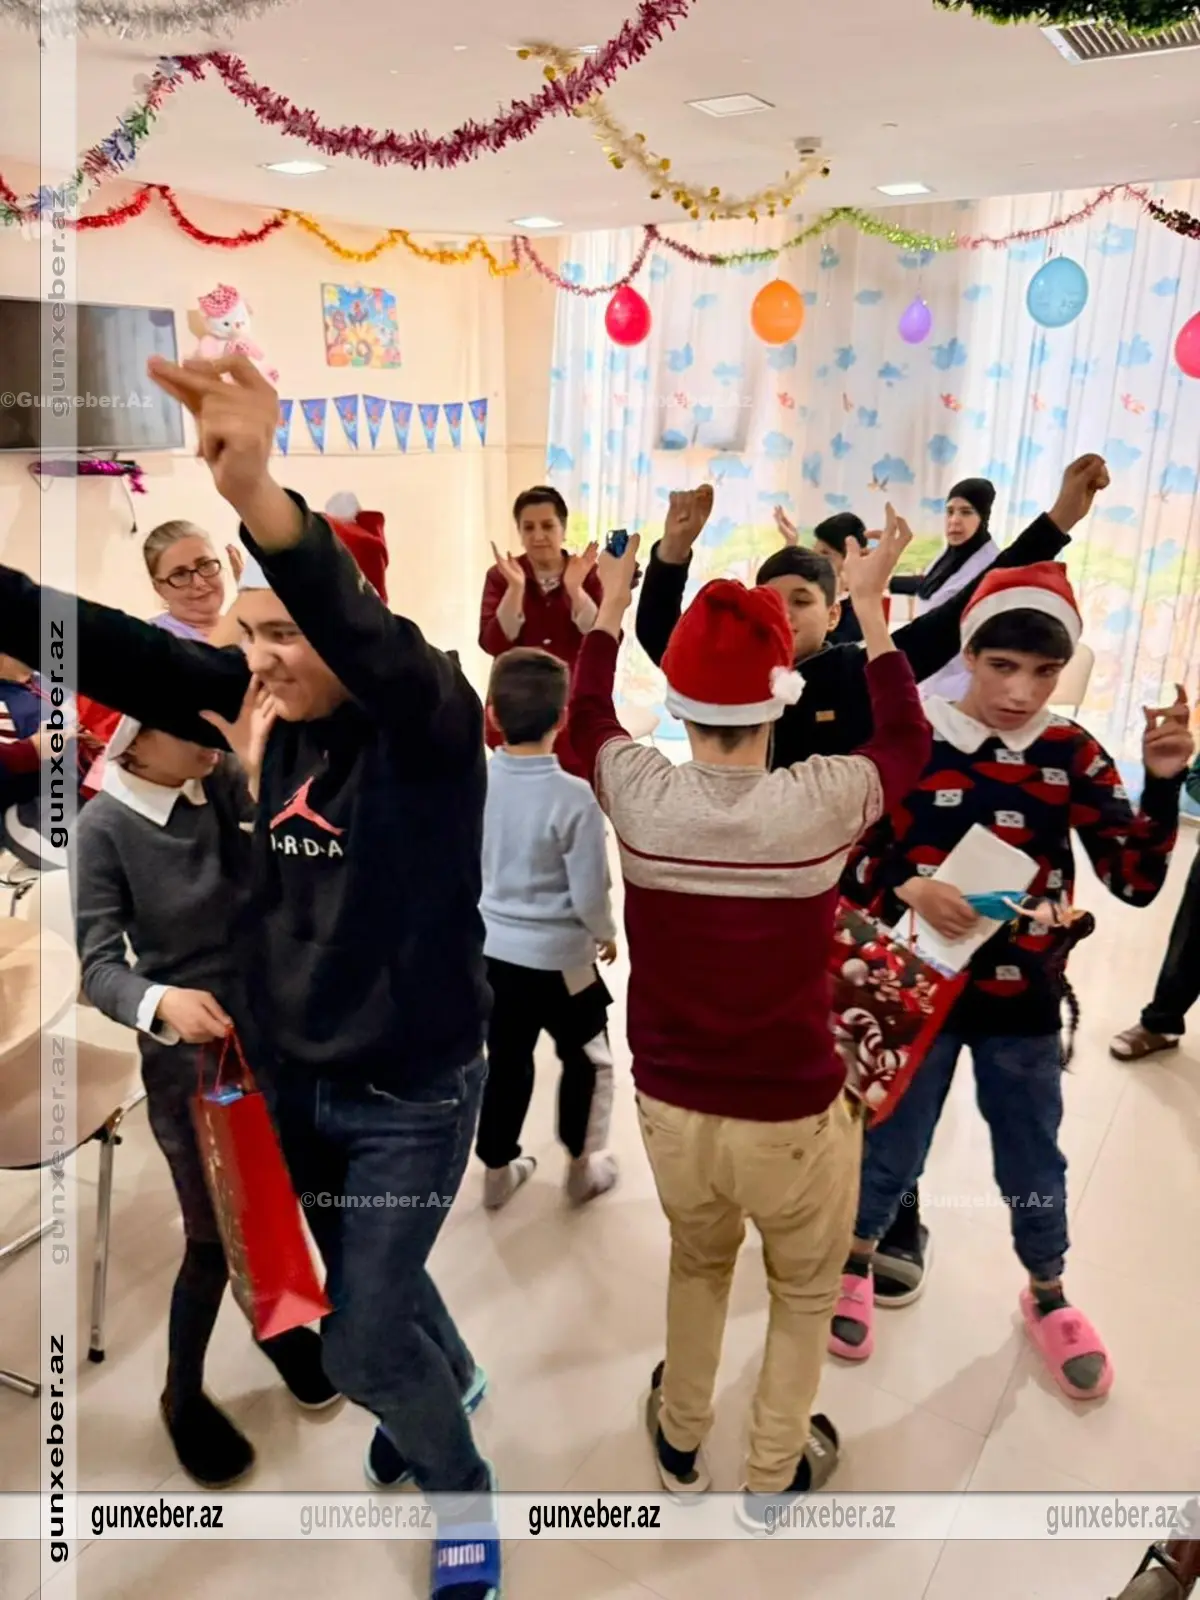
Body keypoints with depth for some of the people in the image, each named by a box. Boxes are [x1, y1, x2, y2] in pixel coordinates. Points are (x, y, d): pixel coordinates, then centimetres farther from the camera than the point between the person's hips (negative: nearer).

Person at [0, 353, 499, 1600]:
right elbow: (113, 654, -11)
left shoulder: (430, 724, -22)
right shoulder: (271, 716, -5)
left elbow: (375, 646, -44)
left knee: (360, 1348, 5)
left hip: (412, 1092, -6)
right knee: (371, 1280, 27)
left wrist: (259, 499, -60)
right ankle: (455, 1380, 60)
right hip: (296, 1080, 6)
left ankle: (465, 1495, 37)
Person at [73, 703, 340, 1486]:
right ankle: (183, 1396, 37)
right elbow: (99, 965, -17)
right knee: (214, 1235, 9)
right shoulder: (105, 827, -16)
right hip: (186, 1053, -4)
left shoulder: (226, 781, -7)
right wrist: (160, 1001, -36)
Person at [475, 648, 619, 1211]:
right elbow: (589, 894, -17)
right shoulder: (574, 797, -24)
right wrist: (607, 934, 3)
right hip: (557, 955, -4)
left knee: (505, 1062, 22)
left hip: (490, 949, 4)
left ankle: (498, 1170, 36)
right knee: (587, 1058, 20)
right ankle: (583, 1166, 33)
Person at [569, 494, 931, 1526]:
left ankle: (681, 1441, 53)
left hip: (671, 1110, 3)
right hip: (794, 1120, -2)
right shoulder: (821, 804, -23)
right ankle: (773, 1476, 47)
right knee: (805, 1292, 27)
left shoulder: (639, 796, -17)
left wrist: (613, 600, 20)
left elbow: (588, 711, 7)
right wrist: (870, 603, 9)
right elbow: (907, 742, 1)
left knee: (698, 1263, 32)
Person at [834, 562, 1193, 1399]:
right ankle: (855, 1266, 45)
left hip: (1024, 1002, 2)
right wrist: (909, 889, -27)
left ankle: (1047, 1297, 47)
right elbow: (851, 857, -8)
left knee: (1035, 1166, 19)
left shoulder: (1074, 755, -6)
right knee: (890, 1153, 16)